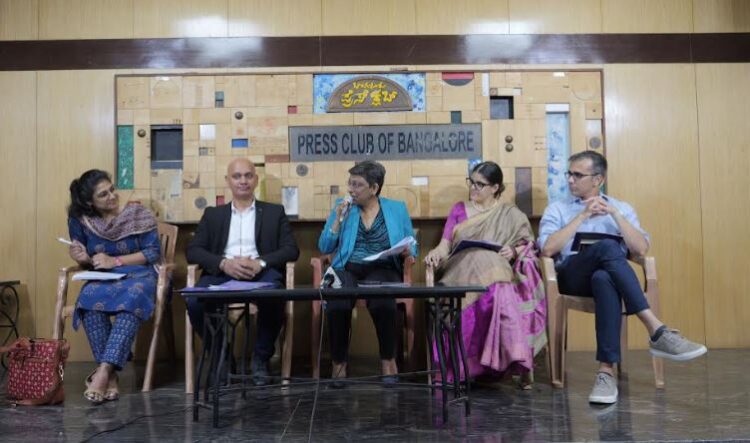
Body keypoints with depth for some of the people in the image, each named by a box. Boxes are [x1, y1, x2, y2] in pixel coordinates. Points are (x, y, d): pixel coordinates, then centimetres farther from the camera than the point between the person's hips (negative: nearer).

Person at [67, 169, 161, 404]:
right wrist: (84, 259, -12)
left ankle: (103, 372, -42)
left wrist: (115, 261, -15)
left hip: (138, 276, -2)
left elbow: (154, 252, -8)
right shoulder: (79, 220, 2)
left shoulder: (137, 215, -5)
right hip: (102, 279, 2)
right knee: (89, 298, -34)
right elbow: (88, 263, 13)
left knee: (132, 298, -38)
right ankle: (111, 376, -33)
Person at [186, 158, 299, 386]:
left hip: (261, 273, -1)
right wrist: (224, 263, -11)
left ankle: (261, 358, -10)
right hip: (223, 273, 1)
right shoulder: (213, 214, 23)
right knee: (194, 301, -30)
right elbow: (193, 251, 10)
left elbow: (291, 249, 7)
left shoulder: (274, 212, 19)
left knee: (273, 298, -36)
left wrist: (260, 263, -13)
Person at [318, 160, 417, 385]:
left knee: (382, 302, -35)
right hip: (347, 269, 1)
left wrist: (407, 251, -10)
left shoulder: (397, 208, 12)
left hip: (383, 270, 0)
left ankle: (388, 360, -14)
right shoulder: (342, 206, 13)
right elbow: (324, 247, 8)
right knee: (337, 304, -33)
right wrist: (339, 220, -5)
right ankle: (339, 363, -14)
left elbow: (412, 249, 13)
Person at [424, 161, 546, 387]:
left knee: (503, 295, -38)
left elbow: (528, 246, 14)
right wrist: (436, 252, -9)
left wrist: (514, 251, -7)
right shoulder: (459, 210, 24)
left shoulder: (511, 215, 19)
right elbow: (446, 244, 13)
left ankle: (520, 363, -35)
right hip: (463, 273, 1)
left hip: (497, 273, -1)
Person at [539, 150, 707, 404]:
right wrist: (582, 216, -4)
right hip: (572, 276, -1)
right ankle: (656, 331, -42)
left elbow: (641, 249, 4)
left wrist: (614, 214, -3)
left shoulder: (622, 208, 22)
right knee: (608, 247, -35)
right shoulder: (557, 209, 18)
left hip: (609, 276, 2)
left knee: (604, 279, -40)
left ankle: (606, 371, -43)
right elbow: (547, 249, -3)